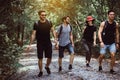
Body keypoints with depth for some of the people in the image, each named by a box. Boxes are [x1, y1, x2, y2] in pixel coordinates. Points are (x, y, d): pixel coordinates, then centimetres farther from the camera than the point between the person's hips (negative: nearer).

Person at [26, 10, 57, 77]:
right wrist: (30, 44, -9)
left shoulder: (49, 23, -1)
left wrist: (55, 38, -7)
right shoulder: (36, 24, -7)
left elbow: (53, 31, 7)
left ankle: (47, 67, 34)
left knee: (49, 57, 4)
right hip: (40, 44, -2)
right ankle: (41, 71, 20)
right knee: (40, 58, 2)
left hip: (48, 43, 2)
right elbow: (33, 34, -6)